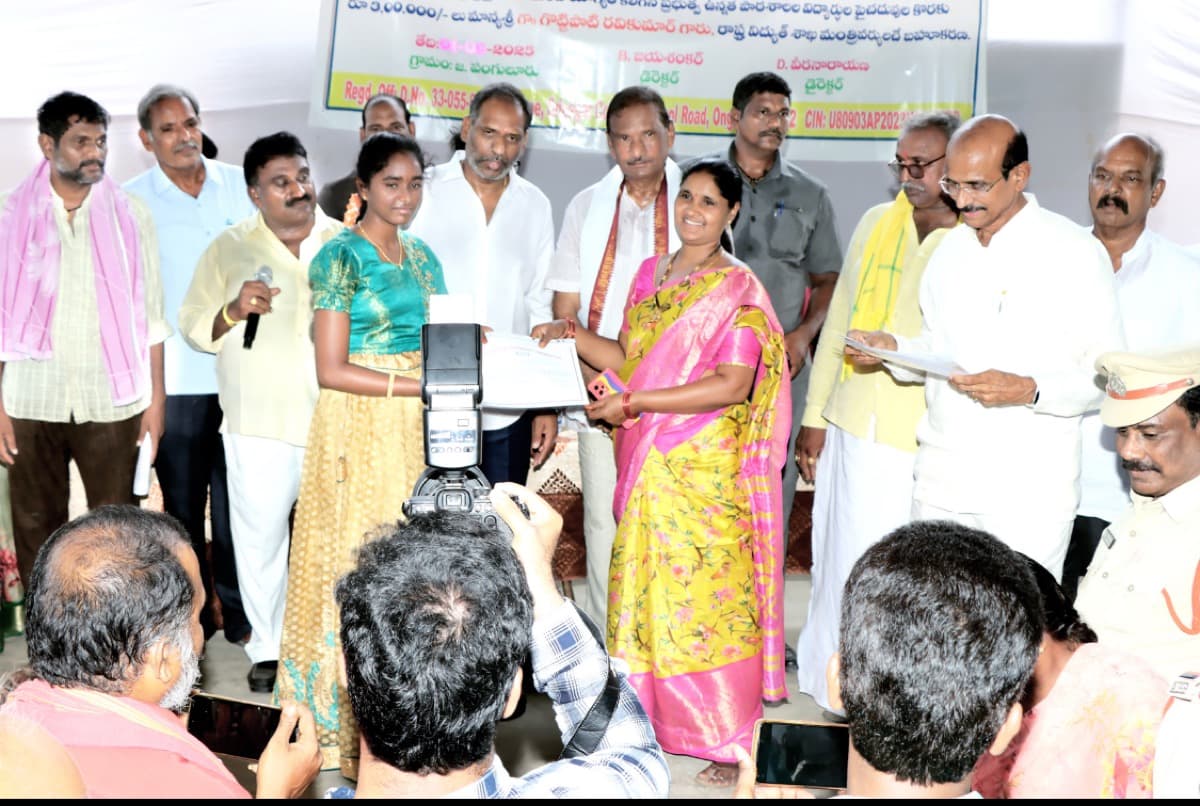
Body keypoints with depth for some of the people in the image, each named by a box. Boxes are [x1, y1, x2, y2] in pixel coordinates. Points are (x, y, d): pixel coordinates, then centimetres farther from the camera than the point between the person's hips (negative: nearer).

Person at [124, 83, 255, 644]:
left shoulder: (239, 184, 6)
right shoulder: (132, 201, 0)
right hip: (176, 380, -1)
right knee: (183, 506, 9)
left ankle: (238, 611, 22)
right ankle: (191, 615, 22)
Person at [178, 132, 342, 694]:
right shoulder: (230, 249, 3)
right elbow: (192, 326, 2)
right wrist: (234, 310, -16)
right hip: (259, 426, 0)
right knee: (260, 539, 7)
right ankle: (267, 648, 25)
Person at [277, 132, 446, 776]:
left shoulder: (421, 258, 14)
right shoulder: (341, 256, -7)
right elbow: (331, 369, -13)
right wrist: (420, 387, -18)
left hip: (415, 431, 6)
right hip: (358, 428, -6)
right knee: (358, 560, -3)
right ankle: (346, 718, 8)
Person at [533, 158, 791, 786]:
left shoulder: (737, 288, -6)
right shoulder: (650, 274, 13)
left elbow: (734, 384, -15)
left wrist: (634, 403, -17)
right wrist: (574, 337, 1)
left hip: (706, 468, -6)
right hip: (646, 463, 6)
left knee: (707, 591, -2)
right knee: (643, 586, 9)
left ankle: (727, 742, 9)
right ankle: (649, 719, 21)